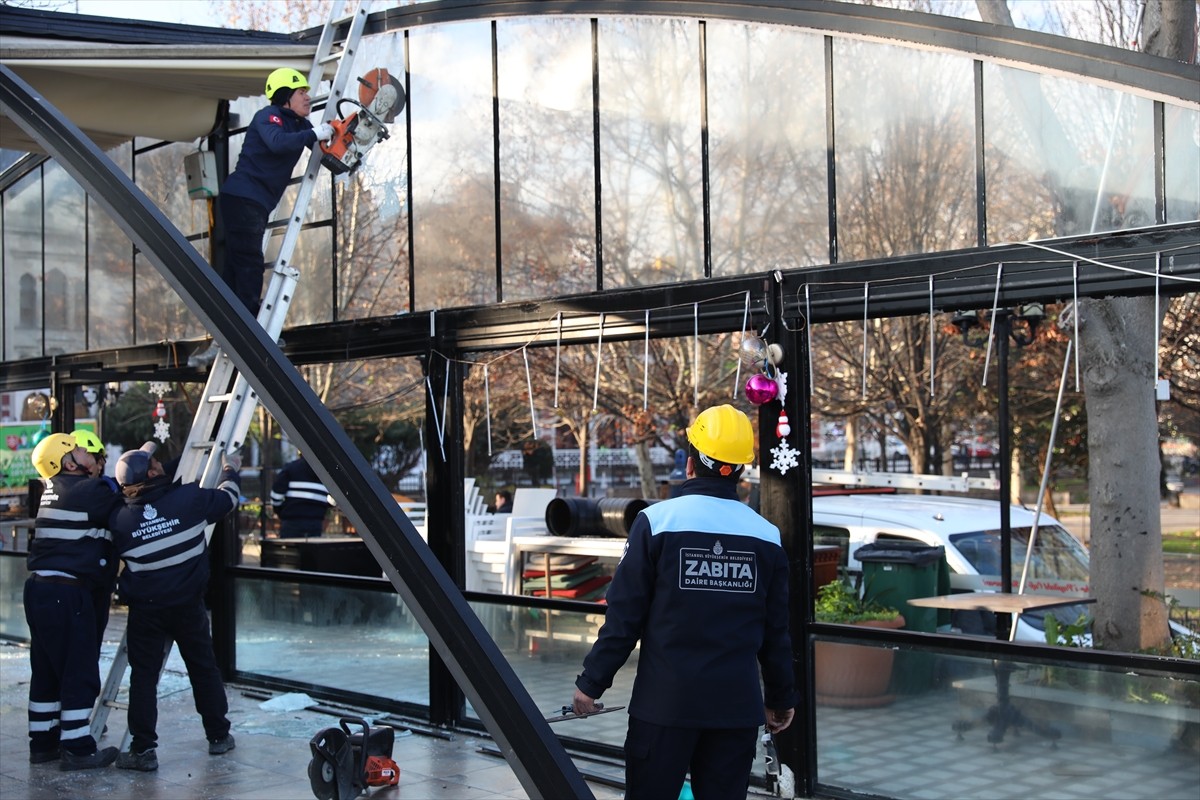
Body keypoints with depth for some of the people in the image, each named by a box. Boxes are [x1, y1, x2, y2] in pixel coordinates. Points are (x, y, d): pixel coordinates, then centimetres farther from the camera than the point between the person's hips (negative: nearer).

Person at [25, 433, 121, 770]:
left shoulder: (53, 489, 15)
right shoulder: (90, 491, -12)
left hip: (41, 589, 9)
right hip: (67, 593, -9)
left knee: (47, 670, 16)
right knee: (80, 672, -1)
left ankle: (43, 742, 25)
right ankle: (76, 748, 4)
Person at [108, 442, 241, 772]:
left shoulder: (119, 518, -8)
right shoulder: (188, 498, -11)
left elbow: (112, 554, 8)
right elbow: (227, 498, 7)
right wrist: (231, 470, 27)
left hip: (145, 610, 0)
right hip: (189, 605, 1)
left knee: (144, 675, 7)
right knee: (204, 668, 15)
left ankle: (143, 749, 4)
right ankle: (219, 735, 26)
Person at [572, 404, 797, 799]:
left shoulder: (657, 521, -7)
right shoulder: (766, 536, 2)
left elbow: (624, 616, -7)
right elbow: (776, 632, 7)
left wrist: (591, 682, 3)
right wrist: (781, 698, 20)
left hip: (665, 703, -3)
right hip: (737, 706, 3)